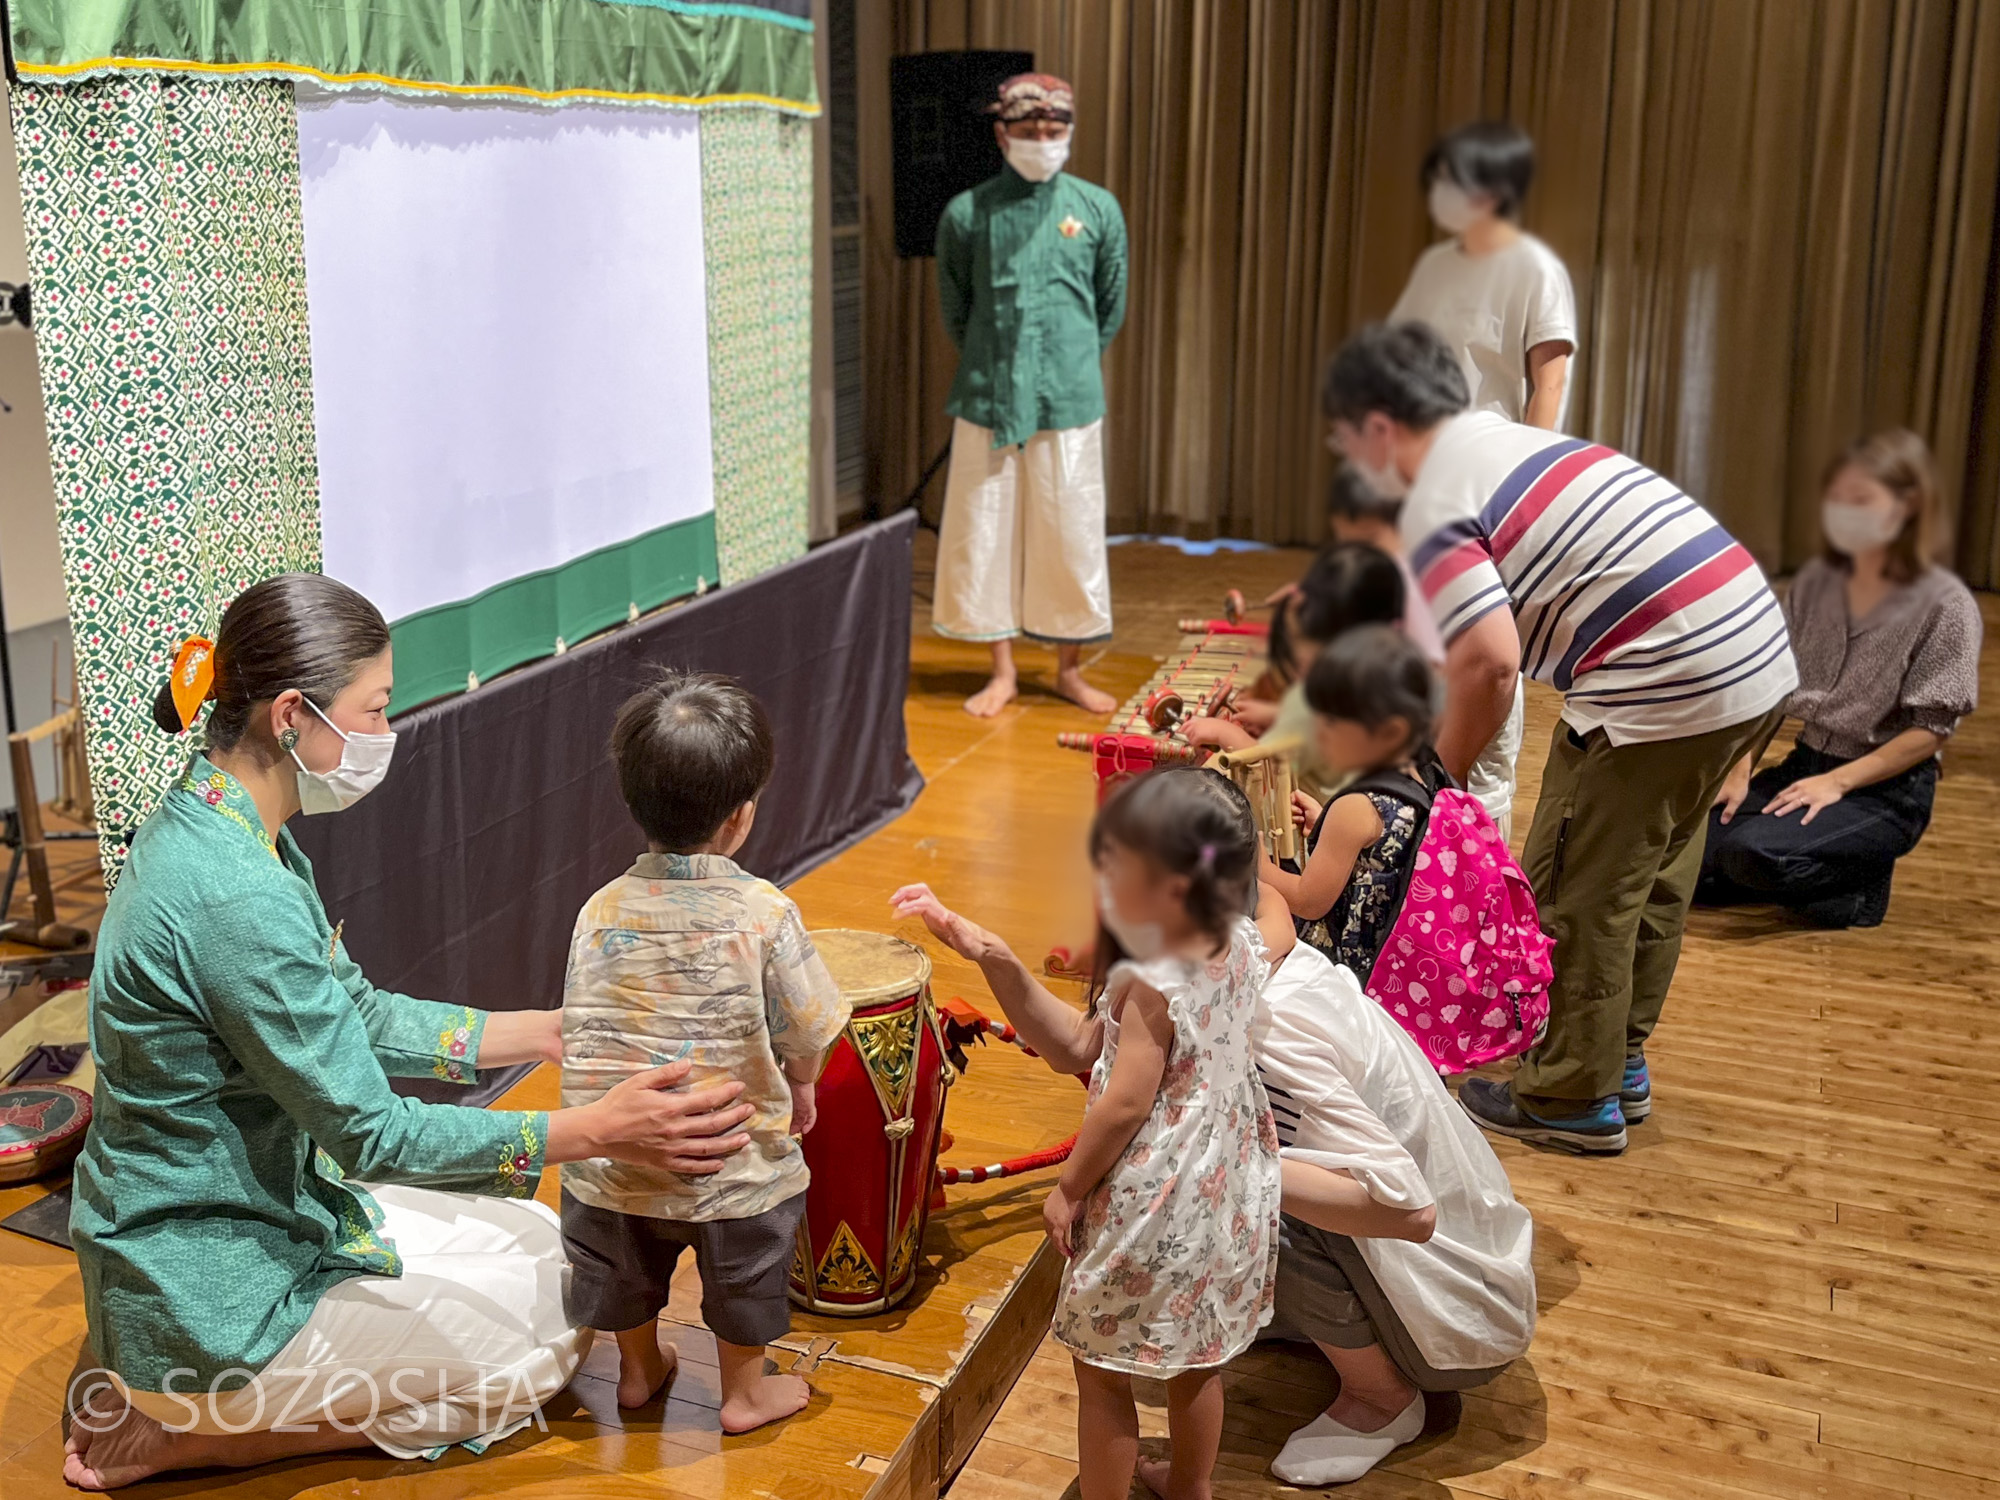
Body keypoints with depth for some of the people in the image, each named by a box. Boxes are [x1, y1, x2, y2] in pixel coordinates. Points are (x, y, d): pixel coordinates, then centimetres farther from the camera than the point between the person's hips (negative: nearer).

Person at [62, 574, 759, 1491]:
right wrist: (598, 1131, -22)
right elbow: (371, 1133, -25)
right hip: (208, 1286, -9)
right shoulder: (234, 895, -31)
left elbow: (365, 1020, 7)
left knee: (539, 1246, 19)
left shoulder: (215, 823, 1)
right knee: (541, 1350, 5)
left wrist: (558, 1032, 3)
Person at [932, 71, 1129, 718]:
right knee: (986, 532, 5)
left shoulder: (1099, 209, 1)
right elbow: (953, 309, 10)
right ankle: (1003, 671, 18)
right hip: (988, 398, 0)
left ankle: (1069, 669, 20)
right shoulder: (966, 213, -2)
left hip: (1070, 399, 0)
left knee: (1071, 534, 5)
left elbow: (1111, 307, 11)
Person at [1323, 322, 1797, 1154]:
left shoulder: (1437, 504, -9)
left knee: (1575, 894, 6)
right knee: (1652, 872, 24)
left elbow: (1489, 663, -21)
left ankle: (1572, 1100, 19)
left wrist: (1438, 781, -6)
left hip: (1666, 683, -10)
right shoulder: (1517, 440, 19)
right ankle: (1618, 1051, 39)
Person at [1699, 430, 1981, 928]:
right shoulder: (1816, 583, 4)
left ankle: (1859, 884, -2)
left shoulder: (1945, 604, -12)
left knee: (1756, 852, -30)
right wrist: (1740, 773, -4)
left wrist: (1838, 781, -18)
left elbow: (1933, 728, -12)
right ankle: (1809, 877, 8)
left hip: (1886, 789, -6)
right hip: (1805, 763, 6)